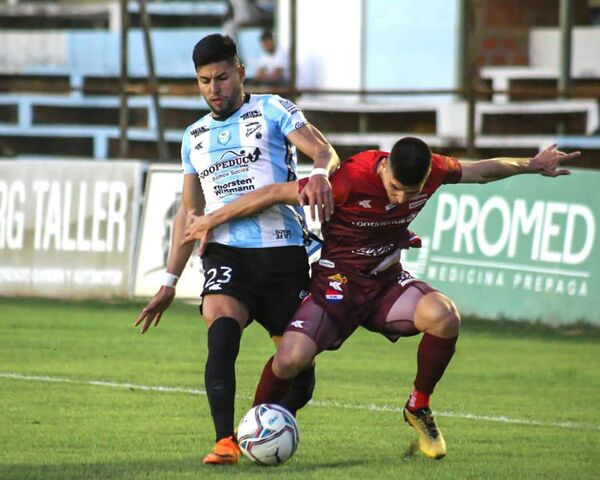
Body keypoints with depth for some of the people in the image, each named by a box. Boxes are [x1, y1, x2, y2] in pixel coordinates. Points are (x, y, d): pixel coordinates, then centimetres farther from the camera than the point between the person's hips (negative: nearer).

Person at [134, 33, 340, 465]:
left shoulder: (272, 110, 5)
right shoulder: (195, 137, 20)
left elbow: (322, 150, -10)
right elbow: (189, 211, 26)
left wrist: (320, 174, -35)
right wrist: (170, 281, 22)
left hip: (283, 251, -2)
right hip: (226, 254, 2)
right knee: (221, 331, -27)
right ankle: (226, 442, -33)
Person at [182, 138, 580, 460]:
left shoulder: (435, 172, -12)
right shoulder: (351, 181, -27)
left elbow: (482, 170, 11)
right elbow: (275, 193, -18)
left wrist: (533, 166, 22)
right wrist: (213, 220, -12)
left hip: (389, 282, 4)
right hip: (339, 282, -3)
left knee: (445, 316, -28)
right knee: (291, 359, -26)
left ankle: (419, 408, -3)